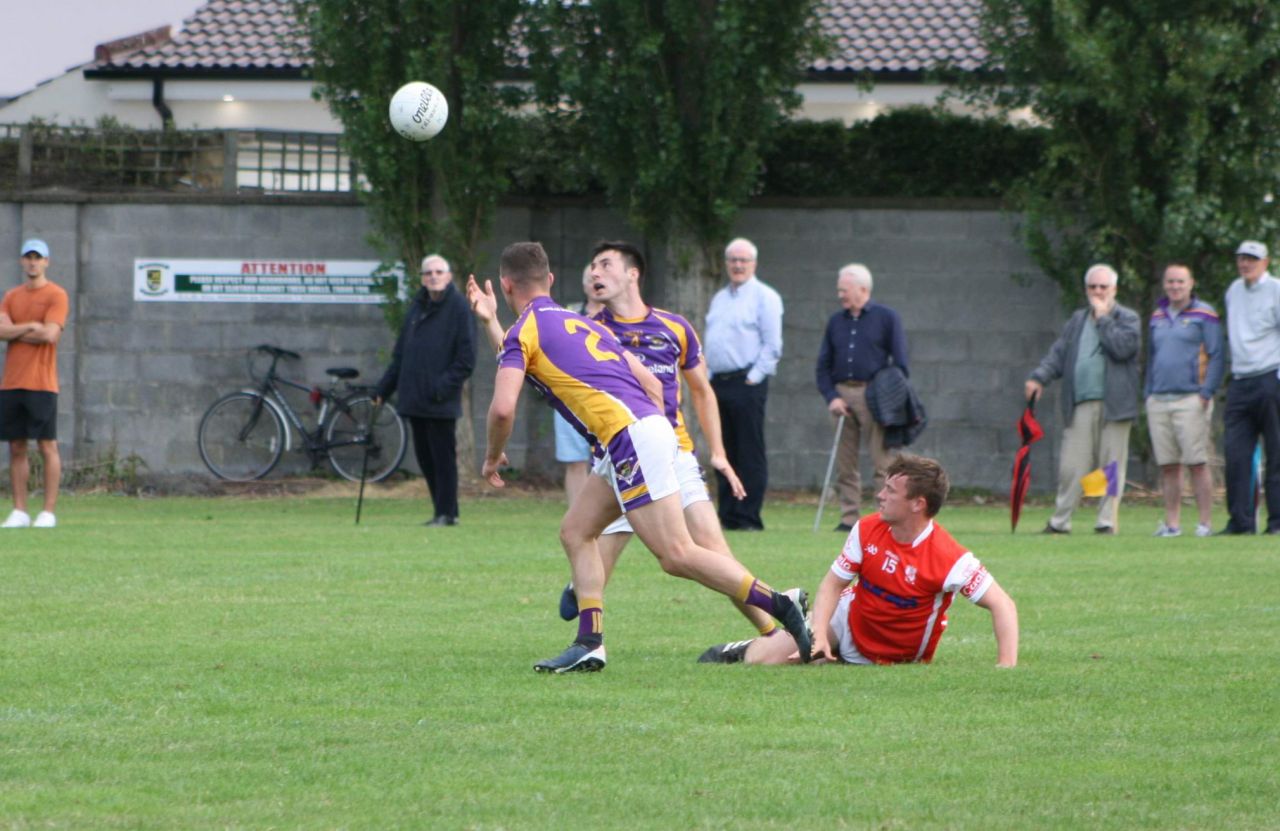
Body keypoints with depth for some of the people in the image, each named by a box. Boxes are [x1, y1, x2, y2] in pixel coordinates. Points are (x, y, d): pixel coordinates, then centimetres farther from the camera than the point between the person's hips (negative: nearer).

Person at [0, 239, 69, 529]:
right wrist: (30, 327, -11)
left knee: (47, 446, -4)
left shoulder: (56, 295, -2)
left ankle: (49, 513, -3)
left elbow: (49, 334, -14)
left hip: (41, 384, -5)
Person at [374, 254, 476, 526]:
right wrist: (383, 389, 13)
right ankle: (441, 511, 17)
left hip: (441, 402, -7)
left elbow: (466, 359, -10)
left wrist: (444, 386, -18)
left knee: (442, 456, -4)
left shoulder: (459, 308, -6)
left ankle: (447, 512, 2)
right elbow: (400, 354, 19)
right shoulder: (417, 308, 14)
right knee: (424, 456, 9)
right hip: (414, 400, 7)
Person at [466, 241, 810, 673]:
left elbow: (503, 407, -11)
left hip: (629, 438, -9)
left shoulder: (525, 330, 1)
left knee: (678, 556, -11)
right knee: (575, 531, 14)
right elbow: (651, 384, 24)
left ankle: (781, 608, -13)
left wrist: (493, 455, 7)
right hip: (649, 424, 9)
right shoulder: (581, 323, 26)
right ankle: (590, 642, 7)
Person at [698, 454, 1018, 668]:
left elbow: (1002, 604, -28)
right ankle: (734, 651, 27)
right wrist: (819, 634, -22)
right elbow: (833, 583, -6)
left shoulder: (949, 559, -31)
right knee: (761, 660, -8)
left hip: (893, 657, -3)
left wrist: (1007, 666, -39)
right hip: (848, 622, 3)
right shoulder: (867, 530, -15)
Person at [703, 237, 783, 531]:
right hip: (718, 383, 7)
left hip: (747, 383, -7)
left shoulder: (764, 297, -2)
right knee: (723, 453, 6)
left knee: (750, 454, -7)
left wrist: (754, 377, -14)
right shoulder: (719, 299, 21)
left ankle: (748, 518, -6)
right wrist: (709, 376, 13)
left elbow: (772, 345, -8)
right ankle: (727, 515, 9)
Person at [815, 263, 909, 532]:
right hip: (842, 396, 5)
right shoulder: (836, 322, 15)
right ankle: (849, 518, 8)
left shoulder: (886, 318, 4)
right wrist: (831, 396, -1)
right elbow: (823, 365, 14)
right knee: (845, 464, 4)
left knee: (883, 461, -8)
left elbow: (900, 363, 2)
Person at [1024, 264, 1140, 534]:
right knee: (1071, 466, -1)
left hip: (1113, 405, -3)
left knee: (1111, 466, -1)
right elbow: (1058, 353, 13)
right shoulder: (1077, 321, 20)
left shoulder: (1128, 319, 6)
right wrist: (1039, 377, -3)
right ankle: (1060, 521, 4)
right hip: (1081, 405, 3)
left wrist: (1103, 317, -5)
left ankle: (1107, 521, 4)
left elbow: (1122, 347, -13)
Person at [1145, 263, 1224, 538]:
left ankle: (1206, 523, -6)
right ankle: (1172, 522, 7)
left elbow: (1217, 357, -4)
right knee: (1167, 465, 4)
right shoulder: (1158, 317, 18)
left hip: (1191, 399, -5)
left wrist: (1206, 393, -13)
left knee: (1197, 463, -8)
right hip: (1158, 401, 5)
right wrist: (1148, 394, 15)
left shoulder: (1204, 315, 1)